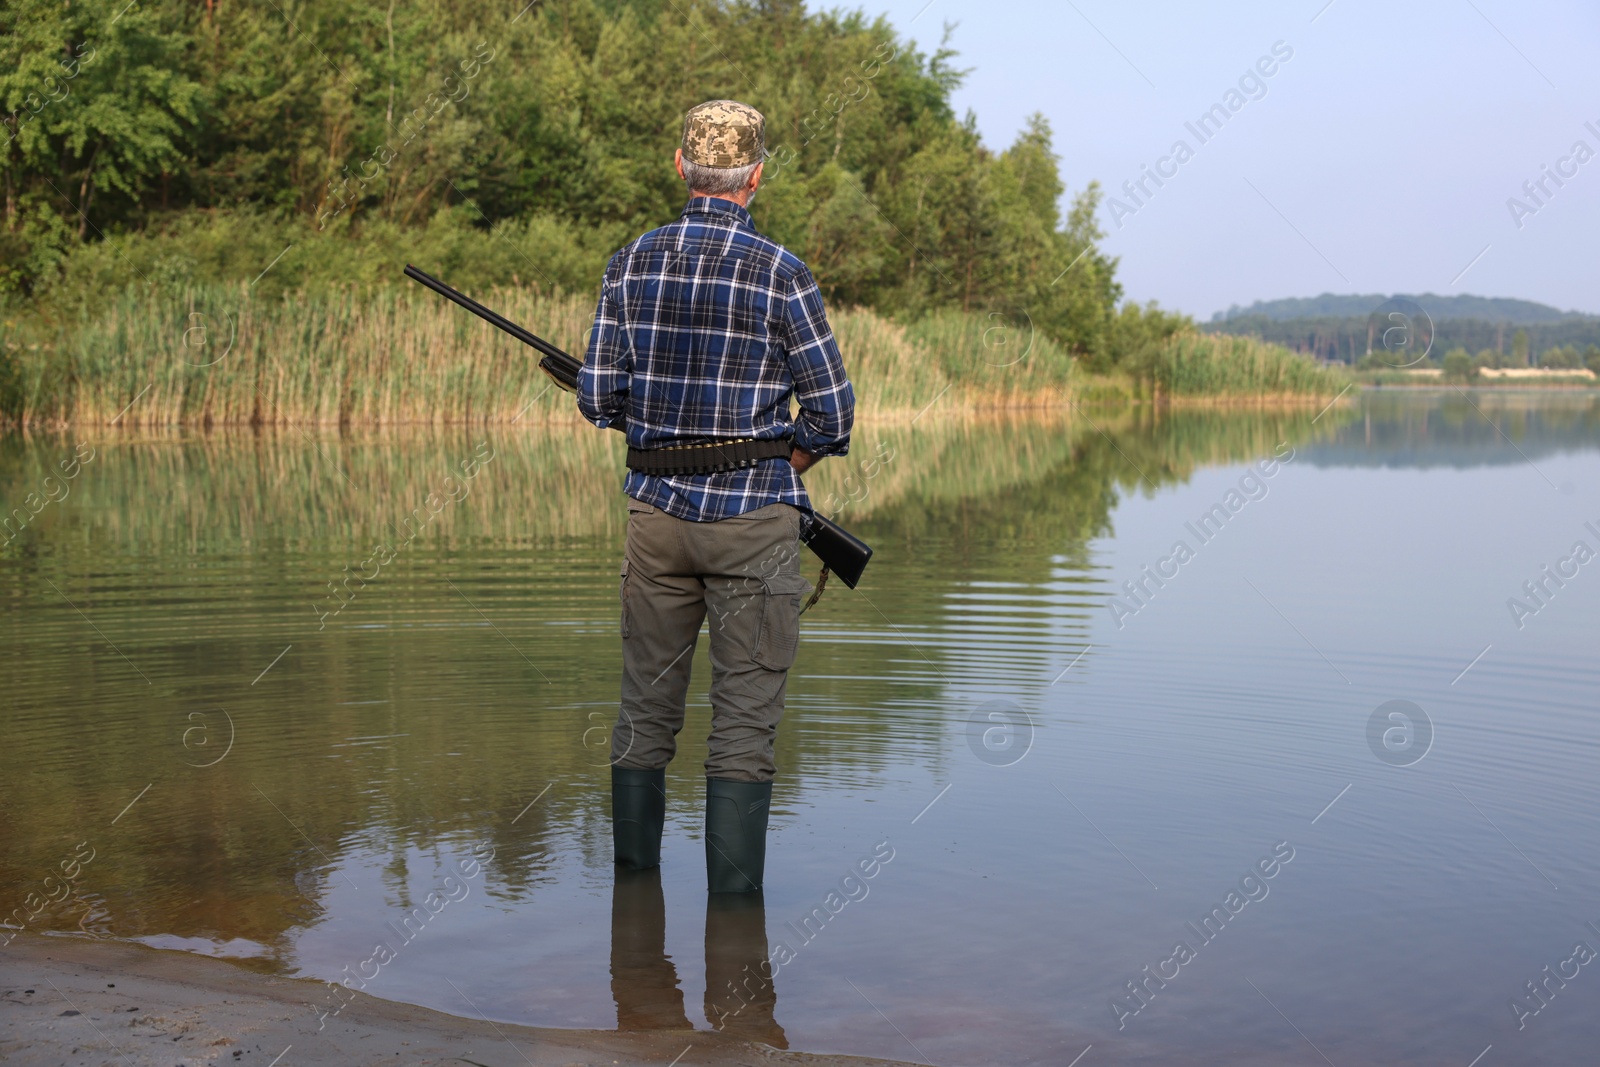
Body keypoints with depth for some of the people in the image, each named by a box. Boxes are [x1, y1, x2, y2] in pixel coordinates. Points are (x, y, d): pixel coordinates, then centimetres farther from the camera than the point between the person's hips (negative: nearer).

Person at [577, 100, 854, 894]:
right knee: (745, 716, 2)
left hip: (656, 508, 4)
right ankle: (733, 894, 4)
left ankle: (634, 879, 22)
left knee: (646, 706, 13)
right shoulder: (781, 275, -9)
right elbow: (833, 415, -8)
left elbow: (597, 400, 2)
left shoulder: (631, 266, 1)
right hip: (751, 513, -4)